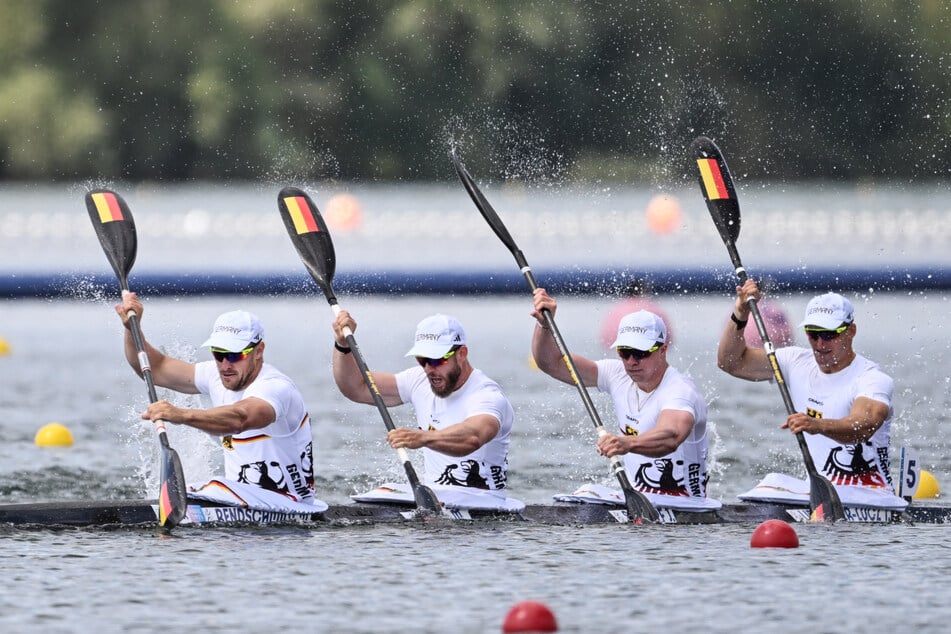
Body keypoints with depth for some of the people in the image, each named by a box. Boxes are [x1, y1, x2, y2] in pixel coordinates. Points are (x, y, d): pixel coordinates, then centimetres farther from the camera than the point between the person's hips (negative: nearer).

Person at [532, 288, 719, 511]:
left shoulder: (680, 391, -19)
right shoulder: (618, 376, 4)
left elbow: (671, 437, -41)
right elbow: (552, 363, 4)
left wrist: (629, 443, -60)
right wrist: (544, 324, -14)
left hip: (682, 506, -8)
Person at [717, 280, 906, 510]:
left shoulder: (873, 379, -13)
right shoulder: (798, 363, 8)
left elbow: (863, 427, -34)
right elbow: (730, 362, 9)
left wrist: (818, 426, -53)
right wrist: (740, 315, -8)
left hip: (869, 496, -7)